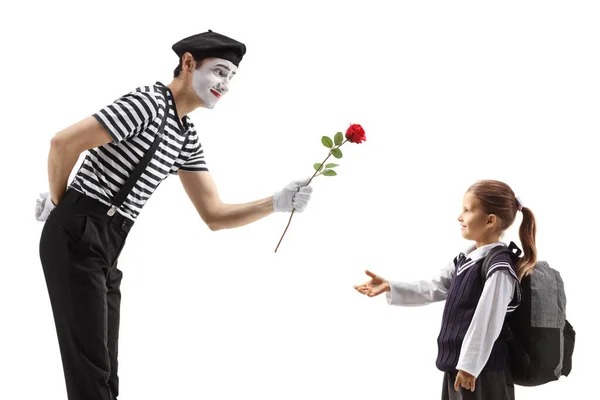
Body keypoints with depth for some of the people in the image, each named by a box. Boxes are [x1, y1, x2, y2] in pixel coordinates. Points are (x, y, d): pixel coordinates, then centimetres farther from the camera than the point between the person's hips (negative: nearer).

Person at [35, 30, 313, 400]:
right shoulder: (149, 103, -13)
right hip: (76, 237, -9)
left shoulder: (188, 138, 15)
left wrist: (278, 203, -4)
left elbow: (214, 216, 10)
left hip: (107, 249, 9)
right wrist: (58, 203, -1)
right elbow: (63, 143, -18)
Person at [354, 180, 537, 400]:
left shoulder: (499, 268, -19)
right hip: (459, 365, 10)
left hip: (483, 372, -10)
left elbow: (487, 323, -22)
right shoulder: (466, 259, 11)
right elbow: (433, 289, 17)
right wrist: (389, 287, 9)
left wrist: (469, 366, -21)